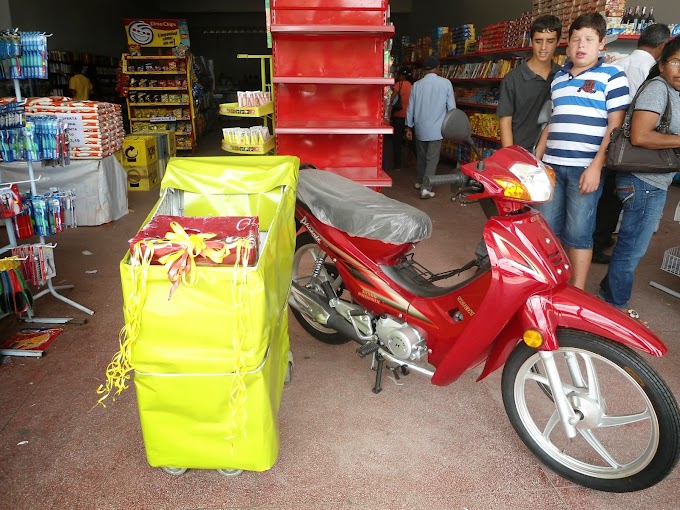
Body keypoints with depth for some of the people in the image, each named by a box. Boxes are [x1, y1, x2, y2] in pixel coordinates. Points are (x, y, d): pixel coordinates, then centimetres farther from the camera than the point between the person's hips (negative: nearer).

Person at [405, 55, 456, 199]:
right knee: (432, 159, 1)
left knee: (421, 156, 19)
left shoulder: (417, 85, 0)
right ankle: (425, 188, -7)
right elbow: (451, 107, -3)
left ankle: (420, 182, 34)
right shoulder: (446, 83, -6)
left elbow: (410, 108, 5)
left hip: (420, 128, 3)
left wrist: (409, 127, 15)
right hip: (436, 129, -3)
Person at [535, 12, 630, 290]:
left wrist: (596, 167, -15)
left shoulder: (612, 76, 0)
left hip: (585, 168, -5)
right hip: (552, 166, 5)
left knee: (578, 233, -2)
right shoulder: (558, 78, 16)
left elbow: (616, 126, -6)